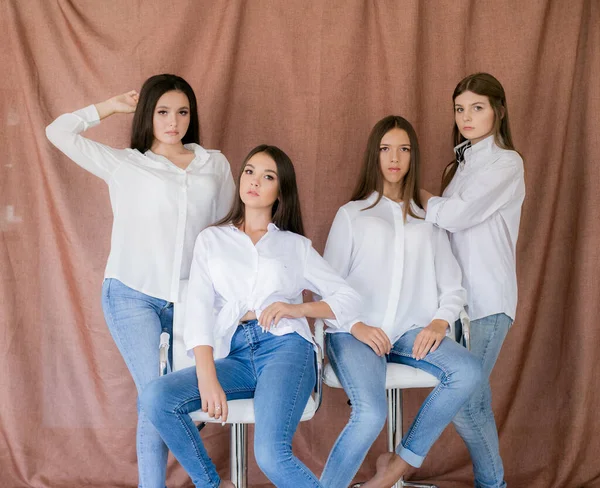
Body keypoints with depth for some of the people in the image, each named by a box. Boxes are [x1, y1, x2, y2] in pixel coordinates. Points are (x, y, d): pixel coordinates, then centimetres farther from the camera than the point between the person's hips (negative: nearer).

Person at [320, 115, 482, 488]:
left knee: (469, 370, -27)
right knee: (372, 414, -30)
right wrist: (355, 325, -11)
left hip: (411, 332, 3)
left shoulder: (428, 220, 20)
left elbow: (452, 286, 13)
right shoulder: (352, 214, 13)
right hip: (355, 332, -3)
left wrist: (440, 321, -8)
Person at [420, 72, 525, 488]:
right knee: (475, 397, 11)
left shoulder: (506, 163, -7)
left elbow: (454, 215, -16)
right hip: (462, 295, 7)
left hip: (488, 301, -7)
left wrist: (415, 196, -2)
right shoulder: (462, 163, 17)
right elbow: (449, 219, 12)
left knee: (462, 400, -9)